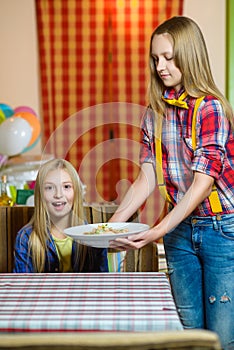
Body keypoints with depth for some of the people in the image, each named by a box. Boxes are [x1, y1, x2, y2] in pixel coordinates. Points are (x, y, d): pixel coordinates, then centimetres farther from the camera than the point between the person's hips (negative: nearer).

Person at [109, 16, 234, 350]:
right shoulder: (156, 112, 4)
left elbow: (202, 184, -22)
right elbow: (147, 178, 1)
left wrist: (158, 231, -30)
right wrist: (112, 223, -10)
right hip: (180, 228, 6)